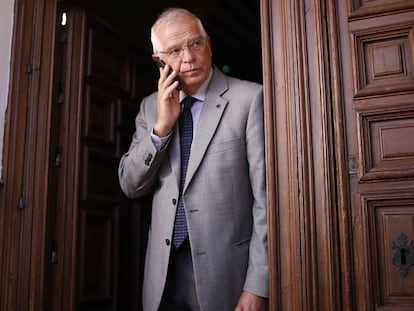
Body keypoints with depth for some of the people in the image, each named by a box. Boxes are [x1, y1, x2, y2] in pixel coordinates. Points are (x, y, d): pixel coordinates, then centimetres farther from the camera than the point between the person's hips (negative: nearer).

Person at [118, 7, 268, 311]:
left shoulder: (249, 98, -8)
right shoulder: (151, 106, 7)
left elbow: (266, 197, -11)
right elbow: (131, 186, 5)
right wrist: (161, 126, -10)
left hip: (226, 274, -4)